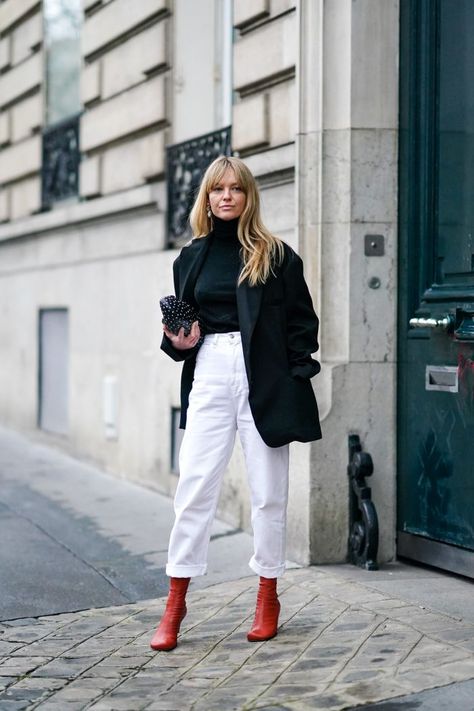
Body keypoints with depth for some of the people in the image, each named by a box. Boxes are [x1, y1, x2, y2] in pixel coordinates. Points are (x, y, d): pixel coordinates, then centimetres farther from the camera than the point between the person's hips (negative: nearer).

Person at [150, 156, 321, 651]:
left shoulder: (275, 256, 3)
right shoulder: (191, 258, 12)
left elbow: (302, 321, 2)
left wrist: (295, 380, -7)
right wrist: (179, 342, -3)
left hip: (265, 379, -2)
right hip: (210, 375, 2)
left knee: (267, 492, 4)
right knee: (193, 487, -3)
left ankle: (267, 597, 17)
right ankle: (175, 604, 4)